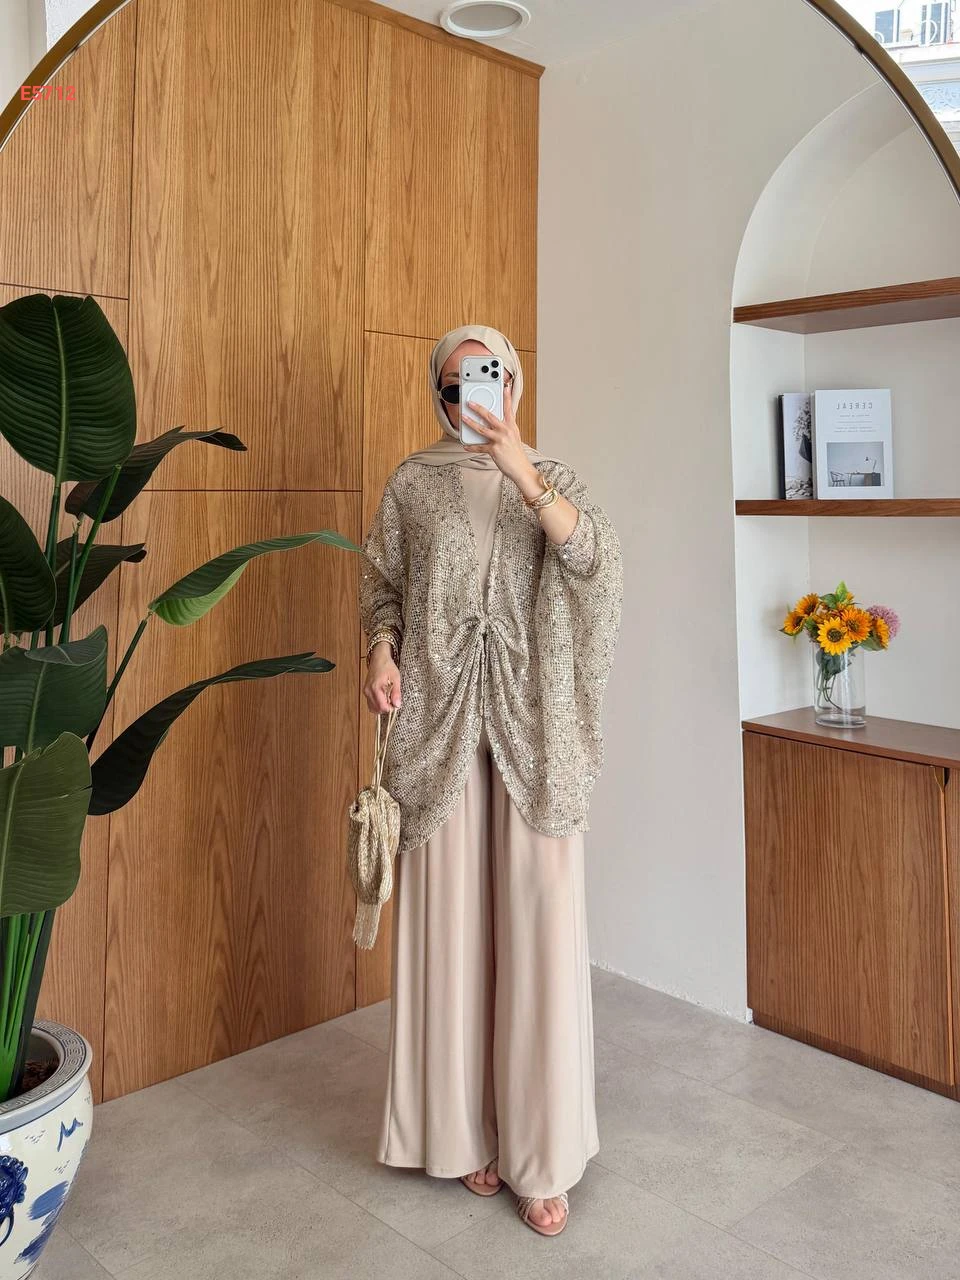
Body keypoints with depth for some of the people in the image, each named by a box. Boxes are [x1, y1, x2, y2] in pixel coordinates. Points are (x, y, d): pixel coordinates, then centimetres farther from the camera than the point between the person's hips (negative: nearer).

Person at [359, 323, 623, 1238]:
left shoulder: (549, 476, 8)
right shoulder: (412, 482, 10)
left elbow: (591, 552, -10)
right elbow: (382, 583, 10)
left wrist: (520, 468, -22)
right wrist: (381, 650, -9)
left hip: (530, 725, 0)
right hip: (441, 721, 1)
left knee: (537, 919, -1)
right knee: (450, 919, 4)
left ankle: (540, 1155, 12)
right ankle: (461, 1129, 21)